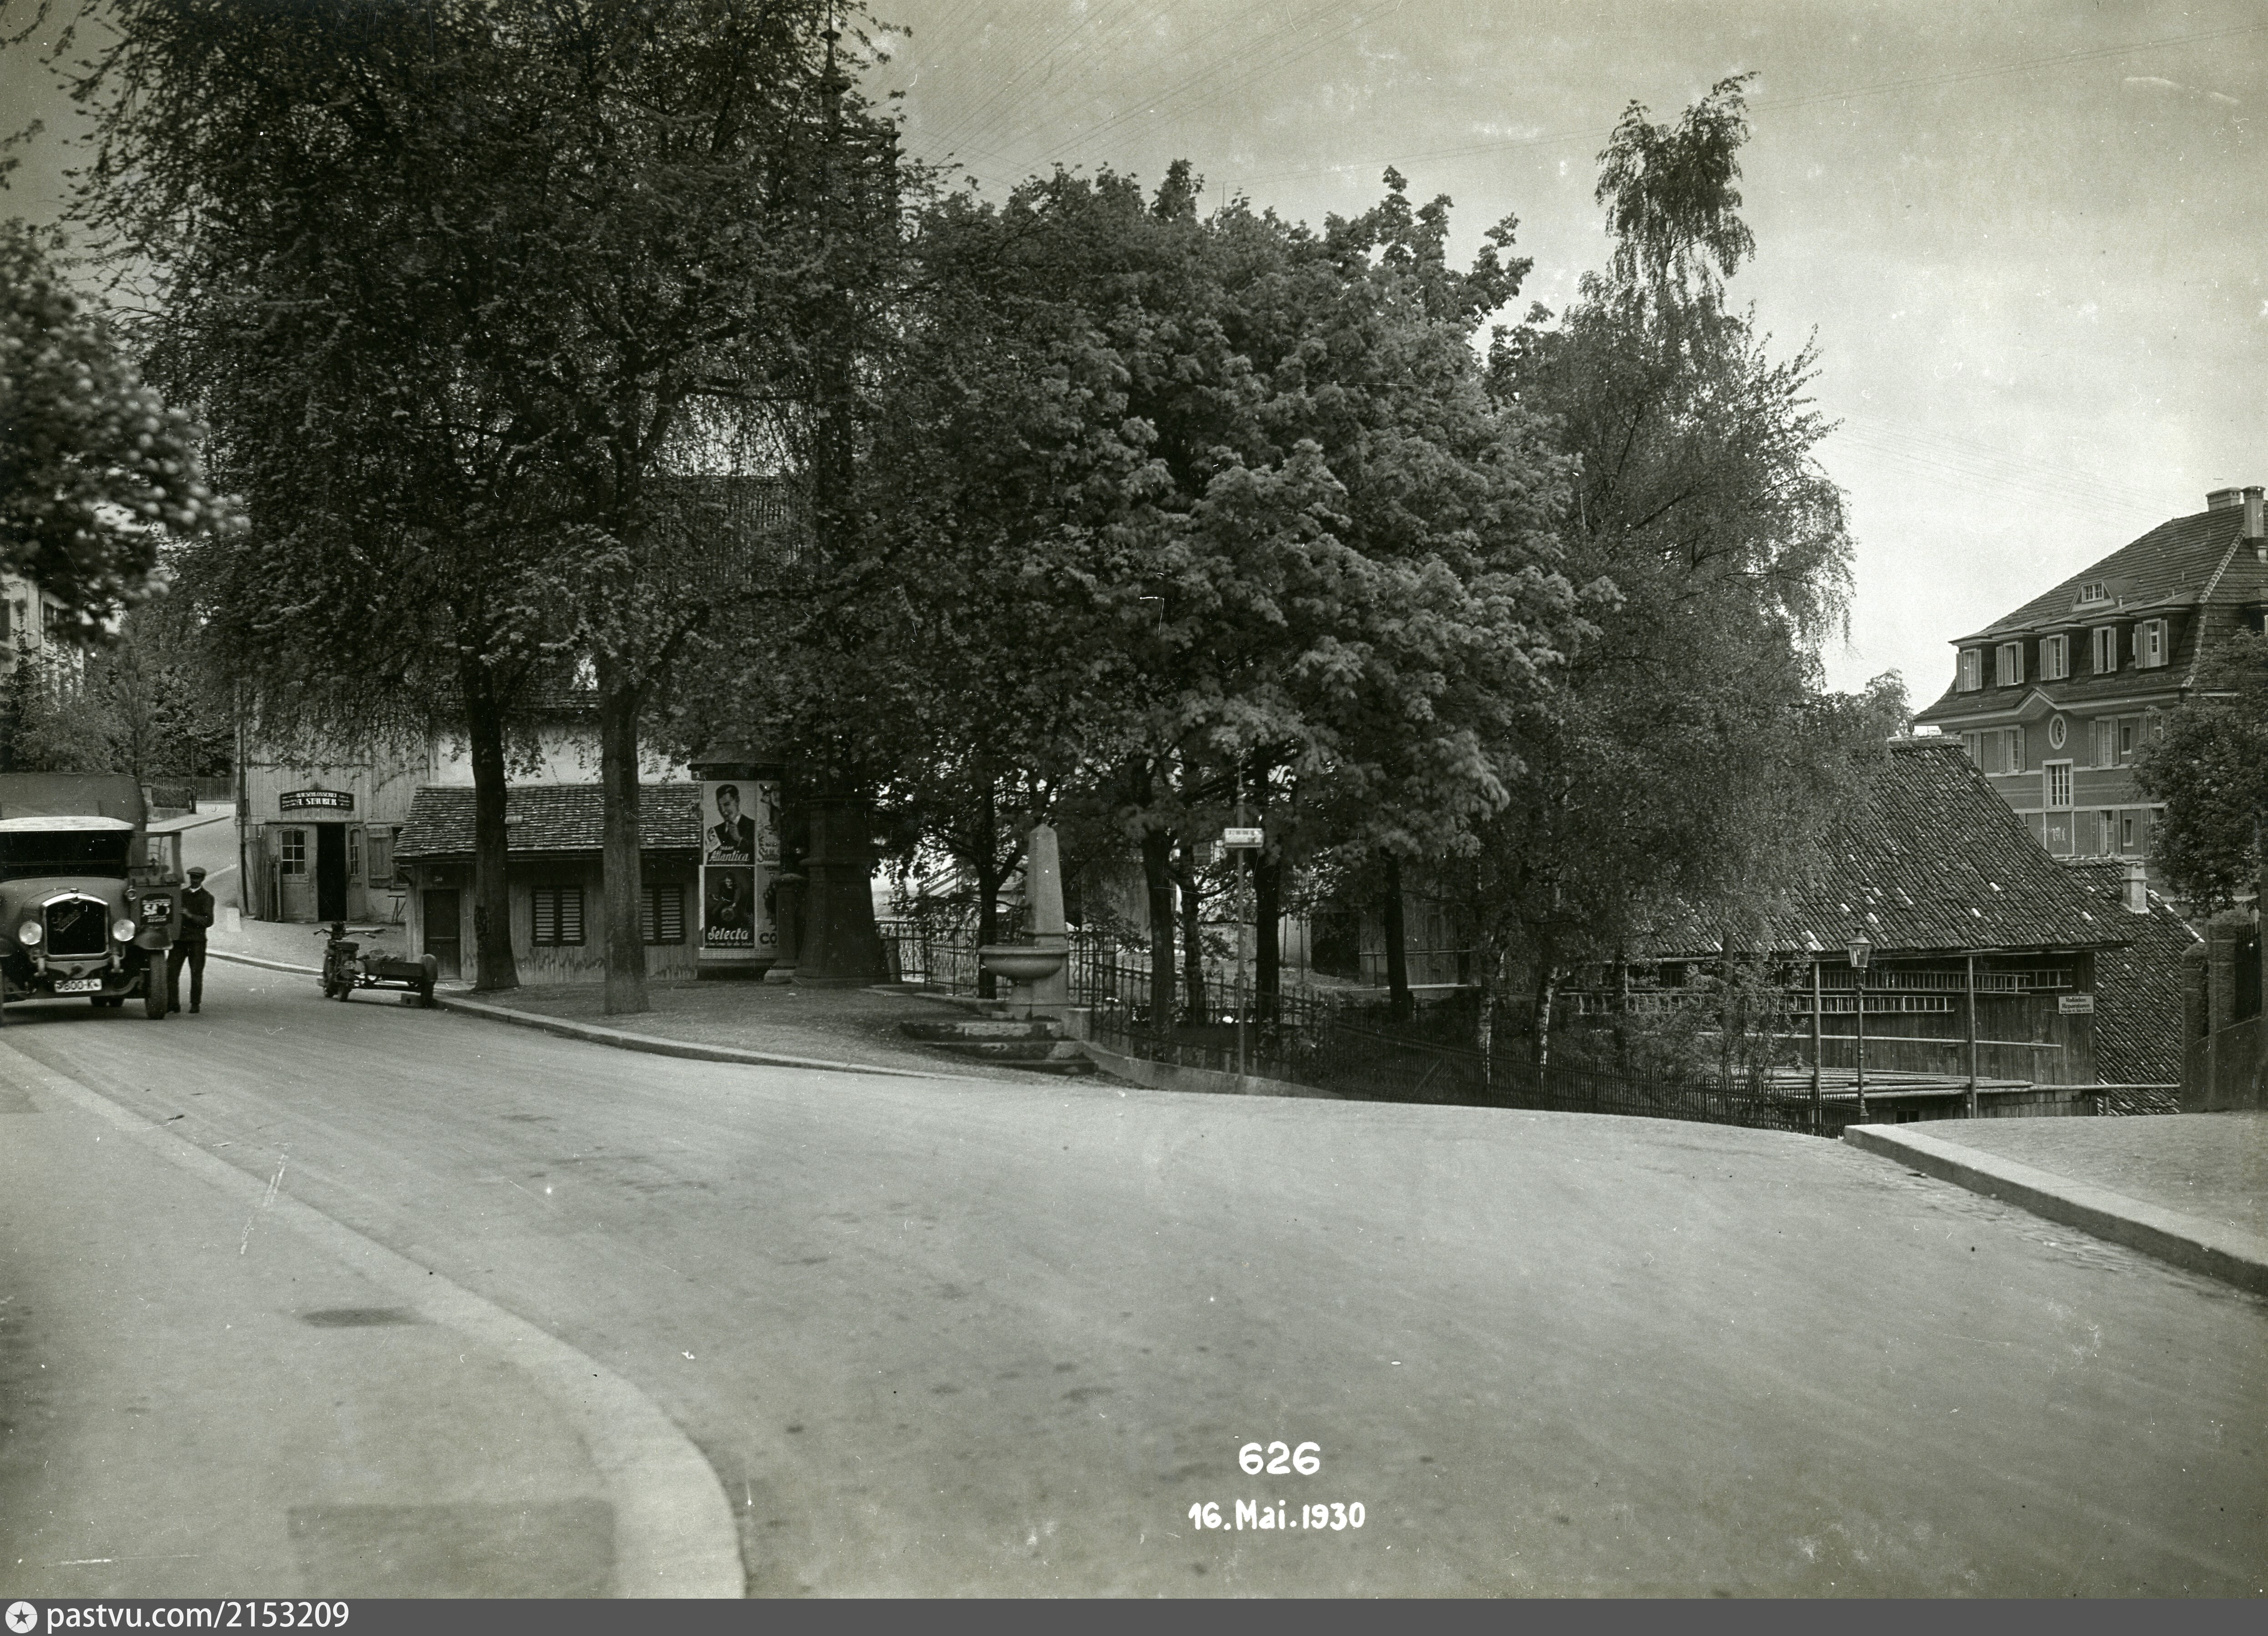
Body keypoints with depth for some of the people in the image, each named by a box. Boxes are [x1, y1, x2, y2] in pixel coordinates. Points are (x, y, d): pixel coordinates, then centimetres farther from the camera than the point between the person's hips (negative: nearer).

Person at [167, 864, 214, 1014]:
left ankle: (195, 1005, 6)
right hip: (179, 939, 4)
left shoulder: (206, 897, 2)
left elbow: (208, 921, -7)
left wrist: (190, 916, -20)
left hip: (196, 941, -4)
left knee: (196, 973, -2)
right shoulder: (182, 894, 16)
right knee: (171, 971, -4)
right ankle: (173, 1003, 1)